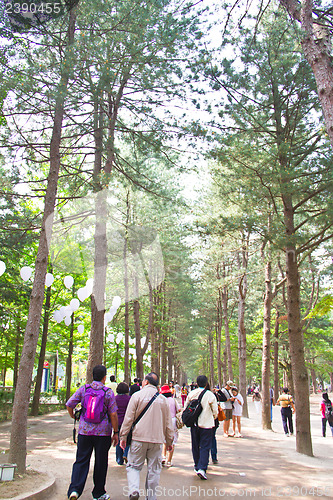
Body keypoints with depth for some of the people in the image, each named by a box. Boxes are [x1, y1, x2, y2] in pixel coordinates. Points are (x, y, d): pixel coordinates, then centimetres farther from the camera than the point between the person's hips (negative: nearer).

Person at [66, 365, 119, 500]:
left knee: (81, 461, 9)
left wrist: (74, 417, 21)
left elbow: (69, 404, 2)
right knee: (100, 463, 11)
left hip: (84, 431, 2)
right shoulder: (108, 392, -5)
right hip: (103, 433, -1)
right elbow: (113, 414, -7)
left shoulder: (83, 389, 1)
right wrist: (116, 432, 2)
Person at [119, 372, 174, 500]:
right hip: (157, 439, 3)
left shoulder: (137, 395, -3)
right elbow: (168, 423, 11)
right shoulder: (163, 399, 7)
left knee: (133, 466, 8)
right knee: (153, 469, 11)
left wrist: (123, 437, 2)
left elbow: (128, 419, -5)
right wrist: (169, 441, 20)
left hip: (139, 438, -3)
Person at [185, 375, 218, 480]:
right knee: (205, 447, 1)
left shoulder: (191, 393, -2)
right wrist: (213, 418, 17)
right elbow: (215, 411, -4)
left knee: (195, 446, 17)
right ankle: (202, 468, -11)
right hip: (206, 424, -3)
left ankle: (197, 466, 27)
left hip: (194, 423, 3)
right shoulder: (210, 395, -11)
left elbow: (186, 407, 6)